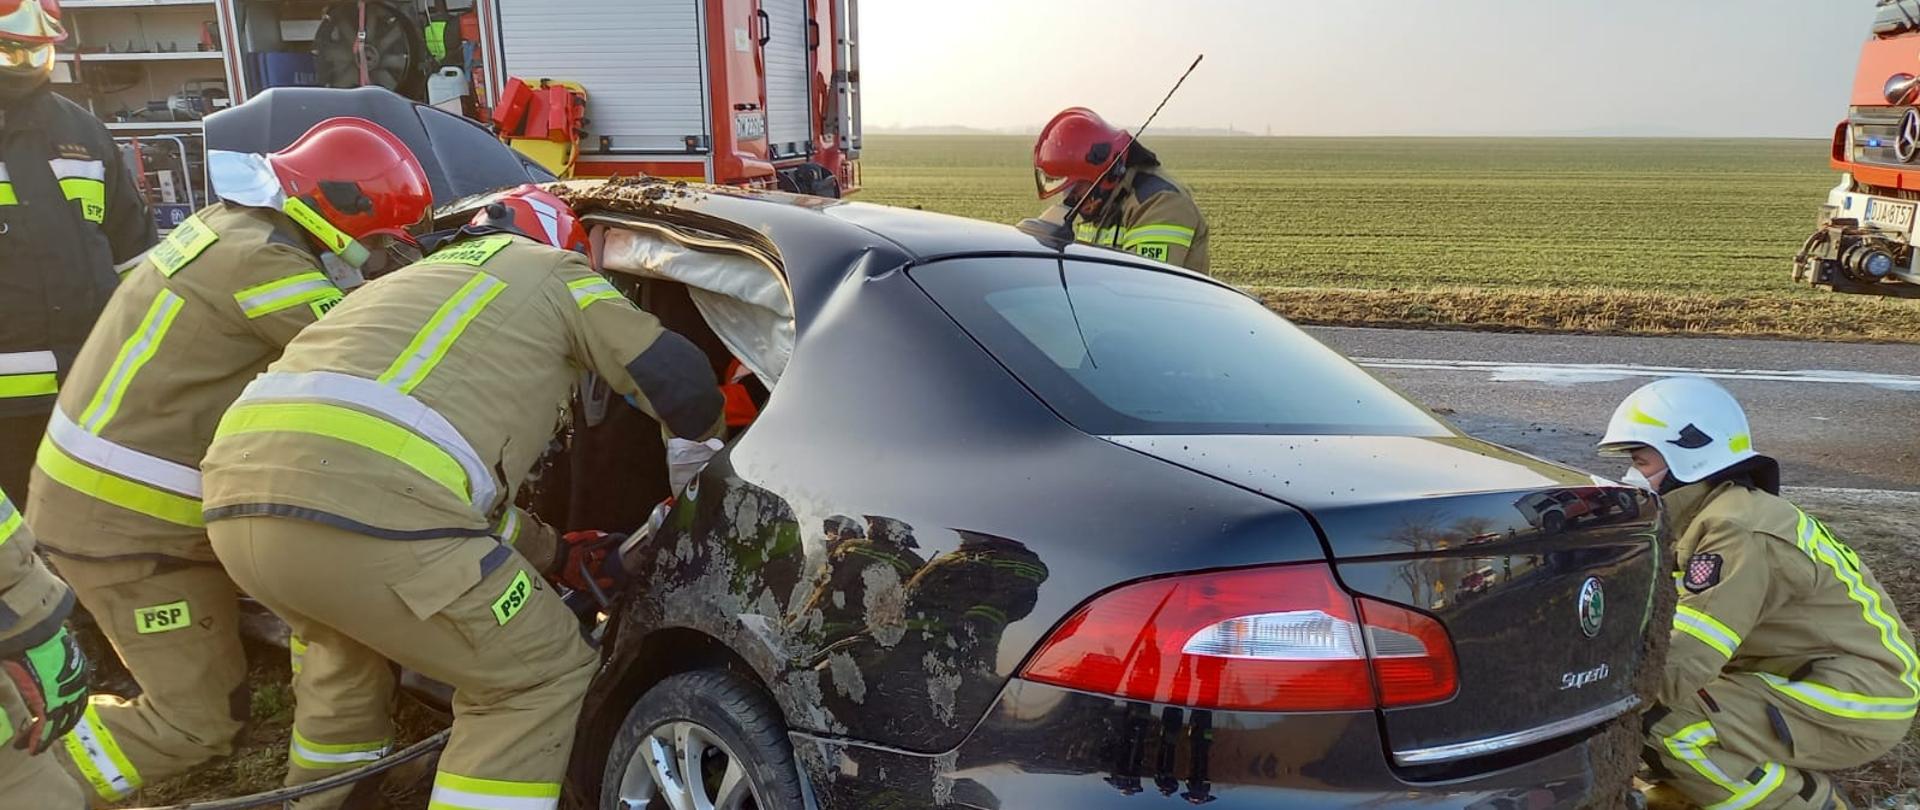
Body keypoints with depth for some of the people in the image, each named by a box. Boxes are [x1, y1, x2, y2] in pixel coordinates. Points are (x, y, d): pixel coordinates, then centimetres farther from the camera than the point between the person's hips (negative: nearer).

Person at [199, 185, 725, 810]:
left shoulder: (421, 282, 39)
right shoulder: (551, 272, 19)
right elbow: (681, 382, 15)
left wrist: (557, 555, 45)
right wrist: (702, 451, 37)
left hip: (239, 495, 9)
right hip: (365, 509, -8)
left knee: (352, 643, 38)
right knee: (541, 676, 10)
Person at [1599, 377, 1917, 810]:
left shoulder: (1737, 534, -25)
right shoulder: (1721, 513, 6)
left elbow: (1675, 670, -30)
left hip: (1862, 702, -9)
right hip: (1826, 676, 9)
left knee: (1667, 724, -24)